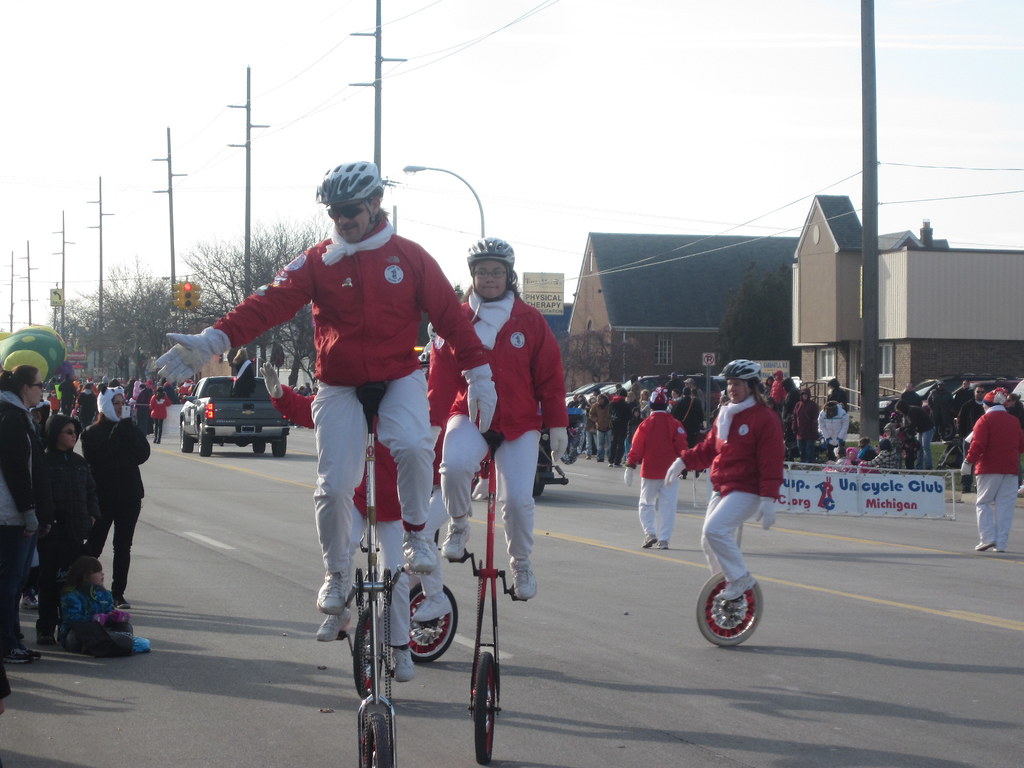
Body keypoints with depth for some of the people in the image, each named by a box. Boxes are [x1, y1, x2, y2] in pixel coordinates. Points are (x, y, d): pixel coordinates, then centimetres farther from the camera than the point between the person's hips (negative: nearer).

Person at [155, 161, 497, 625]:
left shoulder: (409, 257, -1)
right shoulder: (318, 262, -2)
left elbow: (449, 316, 3)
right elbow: (271, 303, -13)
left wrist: (478, 374, 0)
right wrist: (213, 341, -27)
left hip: (399, 378, -1)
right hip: (340, 387, 1)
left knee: (412, 445, -31)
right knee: (334, 485, -8)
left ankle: (416, 534, -7)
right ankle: (337, 575, 15)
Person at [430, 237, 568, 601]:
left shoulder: (530, 321, 0)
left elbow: (550, 376, 4)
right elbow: (441, 378, 0)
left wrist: (557, 424, 1)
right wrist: (431, 424, -7)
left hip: (520, 423, 0)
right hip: (470, 415, 0)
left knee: (517, 499, -10)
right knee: (454, 465, -31)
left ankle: (521, 564, 17)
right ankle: (459, 526, -2)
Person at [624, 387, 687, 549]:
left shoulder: (646, 424, -5)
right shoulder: (675, 424, -3)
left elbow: (636, 447, -6)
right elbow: (682, 447, -3)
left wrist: (630, 467, -4)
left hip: (649, 471, -1)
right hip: (670, 473, 1)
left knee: (646, 503, 12)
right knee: (667, 506, 4)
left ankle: (649, 532, -5)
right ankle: (663, 539, 0)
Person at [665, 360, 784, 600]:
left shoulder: (764, 417, -11)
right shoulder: (725, 413, 13)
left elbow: (771, 461, -16)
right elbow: (709, 448, 20)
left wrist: (768, 499, -23)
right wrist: (684, 461, 6)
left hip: (746, 490, -9)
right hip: (721, 488, 9)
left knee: (715, 529, -25)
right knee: (709, 541, 8)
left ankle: (741, 579, -12)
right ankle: (727, 583, 24)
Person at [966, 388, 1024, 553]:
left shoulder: (985, 420, -6)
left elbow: (978, 444, -15)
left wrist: (969, 461, -9)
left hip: (989, 467, -4)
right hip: (1011, 468, 4)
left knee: (983, 503, 6)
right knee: (1005, 505, 5)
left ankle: (988, 538, -7)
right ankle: (1001, 543, 2)